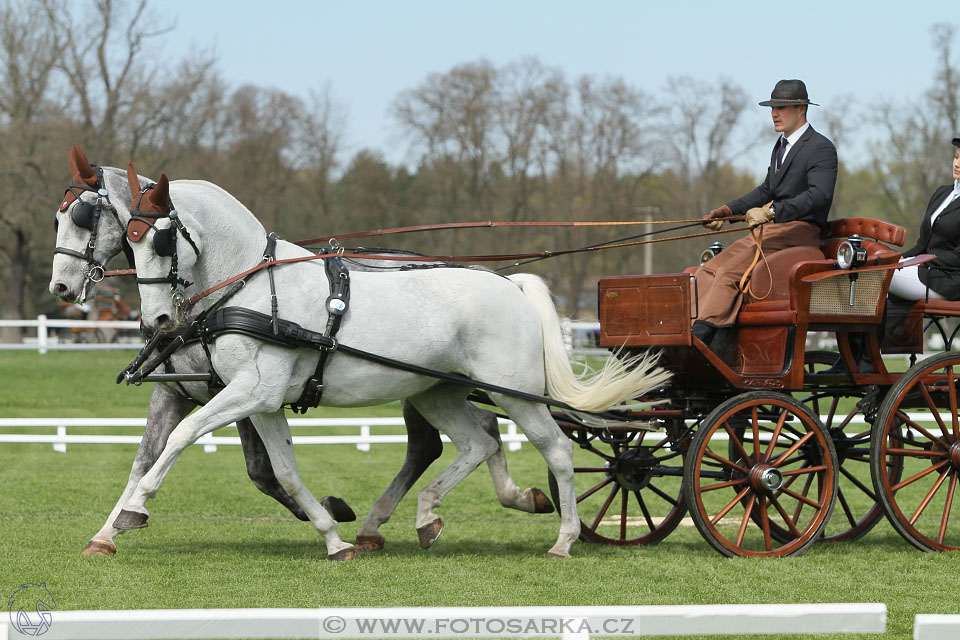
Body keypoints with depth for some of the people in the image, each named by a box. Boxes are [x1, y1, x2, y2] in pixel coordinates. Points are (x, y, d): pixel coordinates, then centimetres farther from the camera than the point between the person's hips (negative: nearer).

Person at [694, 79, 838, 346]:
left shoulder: (821, 149, -9)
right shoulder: (782, 145, 21)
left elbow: (820, 195, -24)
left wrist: (770, 212, -33)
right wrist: (727, 210, 13)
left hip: (800, 232, -9)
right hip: (771, 231, 9)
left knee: (730, 271, -28)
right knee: (709, 270, -8)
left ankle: (700, 336, -37)